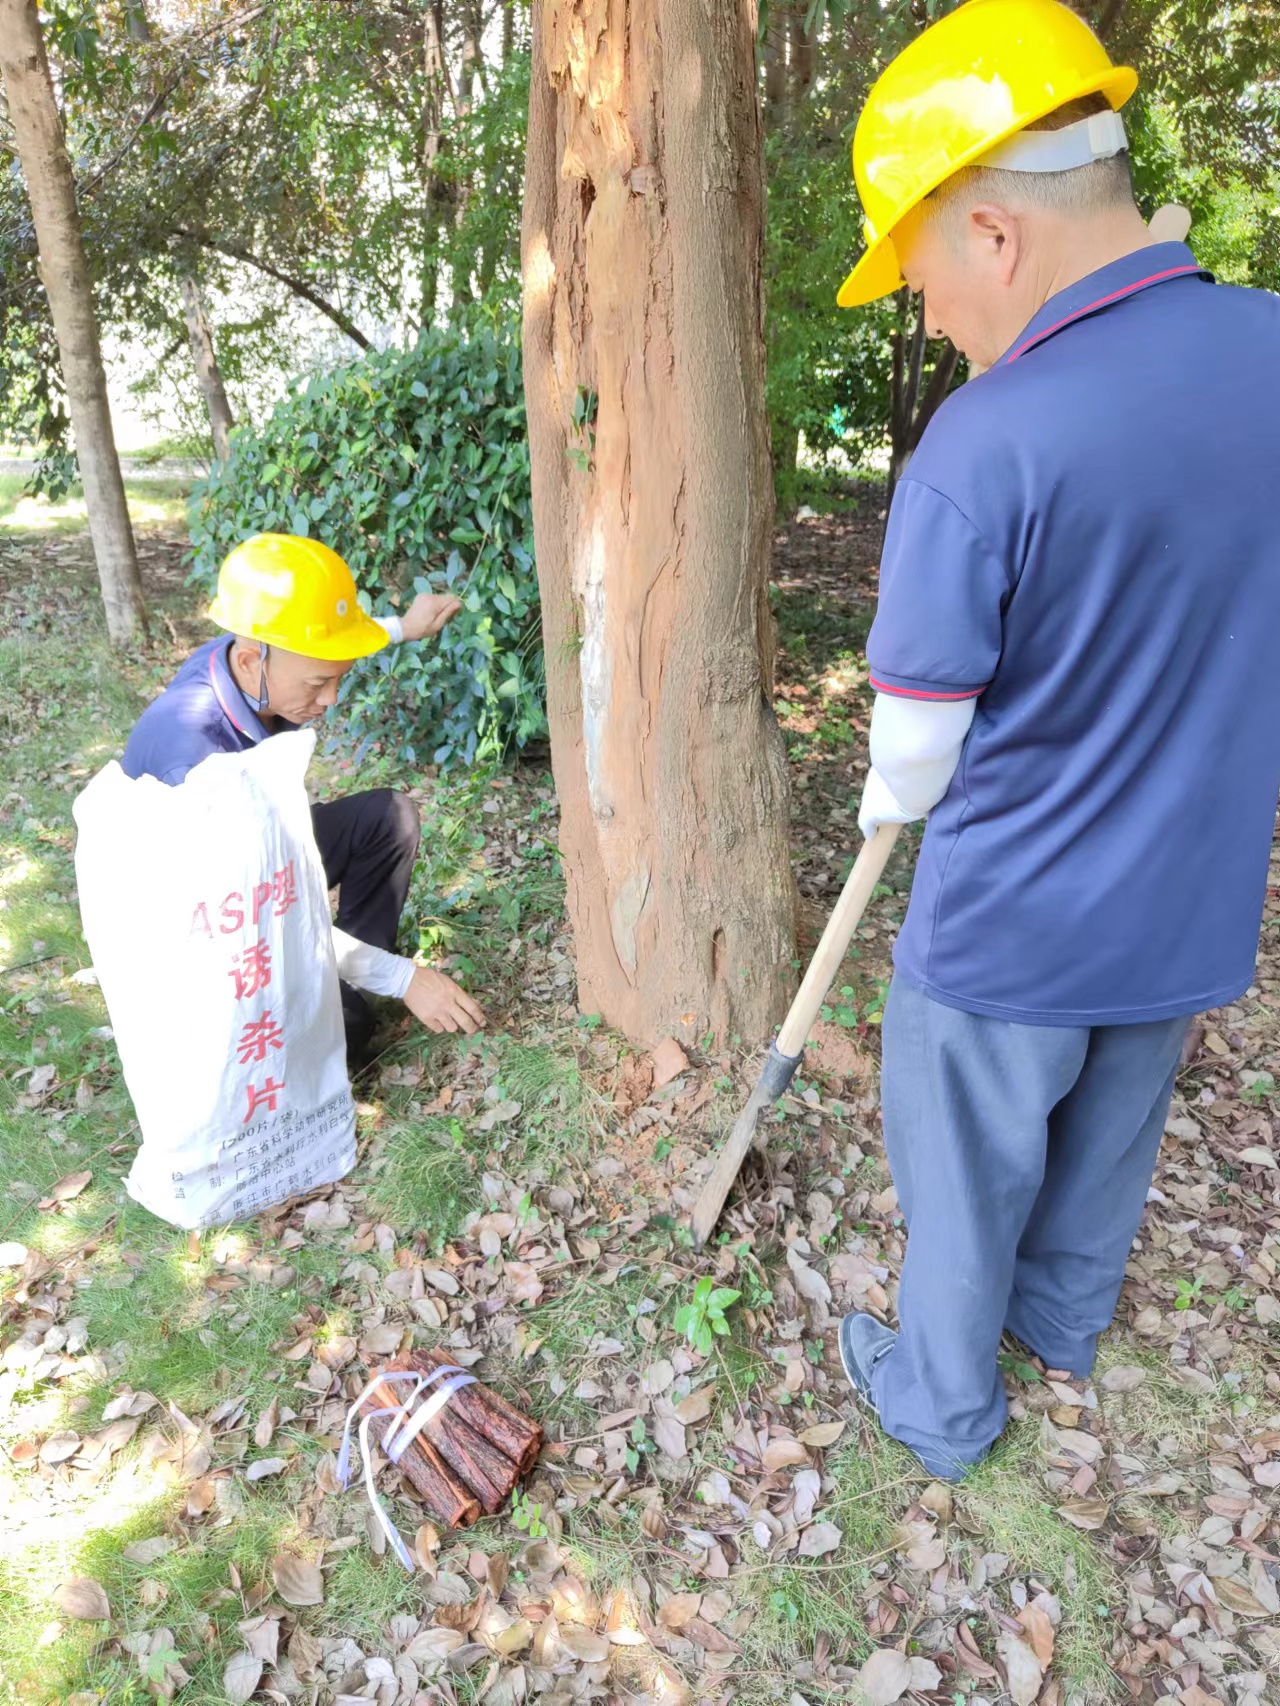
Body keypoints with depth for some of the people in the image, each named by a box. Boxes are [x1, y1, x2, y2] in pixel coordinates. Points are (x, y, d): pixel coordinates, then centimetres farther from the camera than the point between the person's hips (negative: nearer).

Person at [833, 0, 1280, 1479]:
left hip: (1007, 929, -5)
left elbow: (921, 731, -16)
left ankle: (943, 1402, 42)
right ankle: (1065, 1319, 55)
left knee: (966, 1175, 18)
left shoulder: (980, 445, -27)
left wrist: (889, 804, 5)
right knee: (1109, 1143, 29)